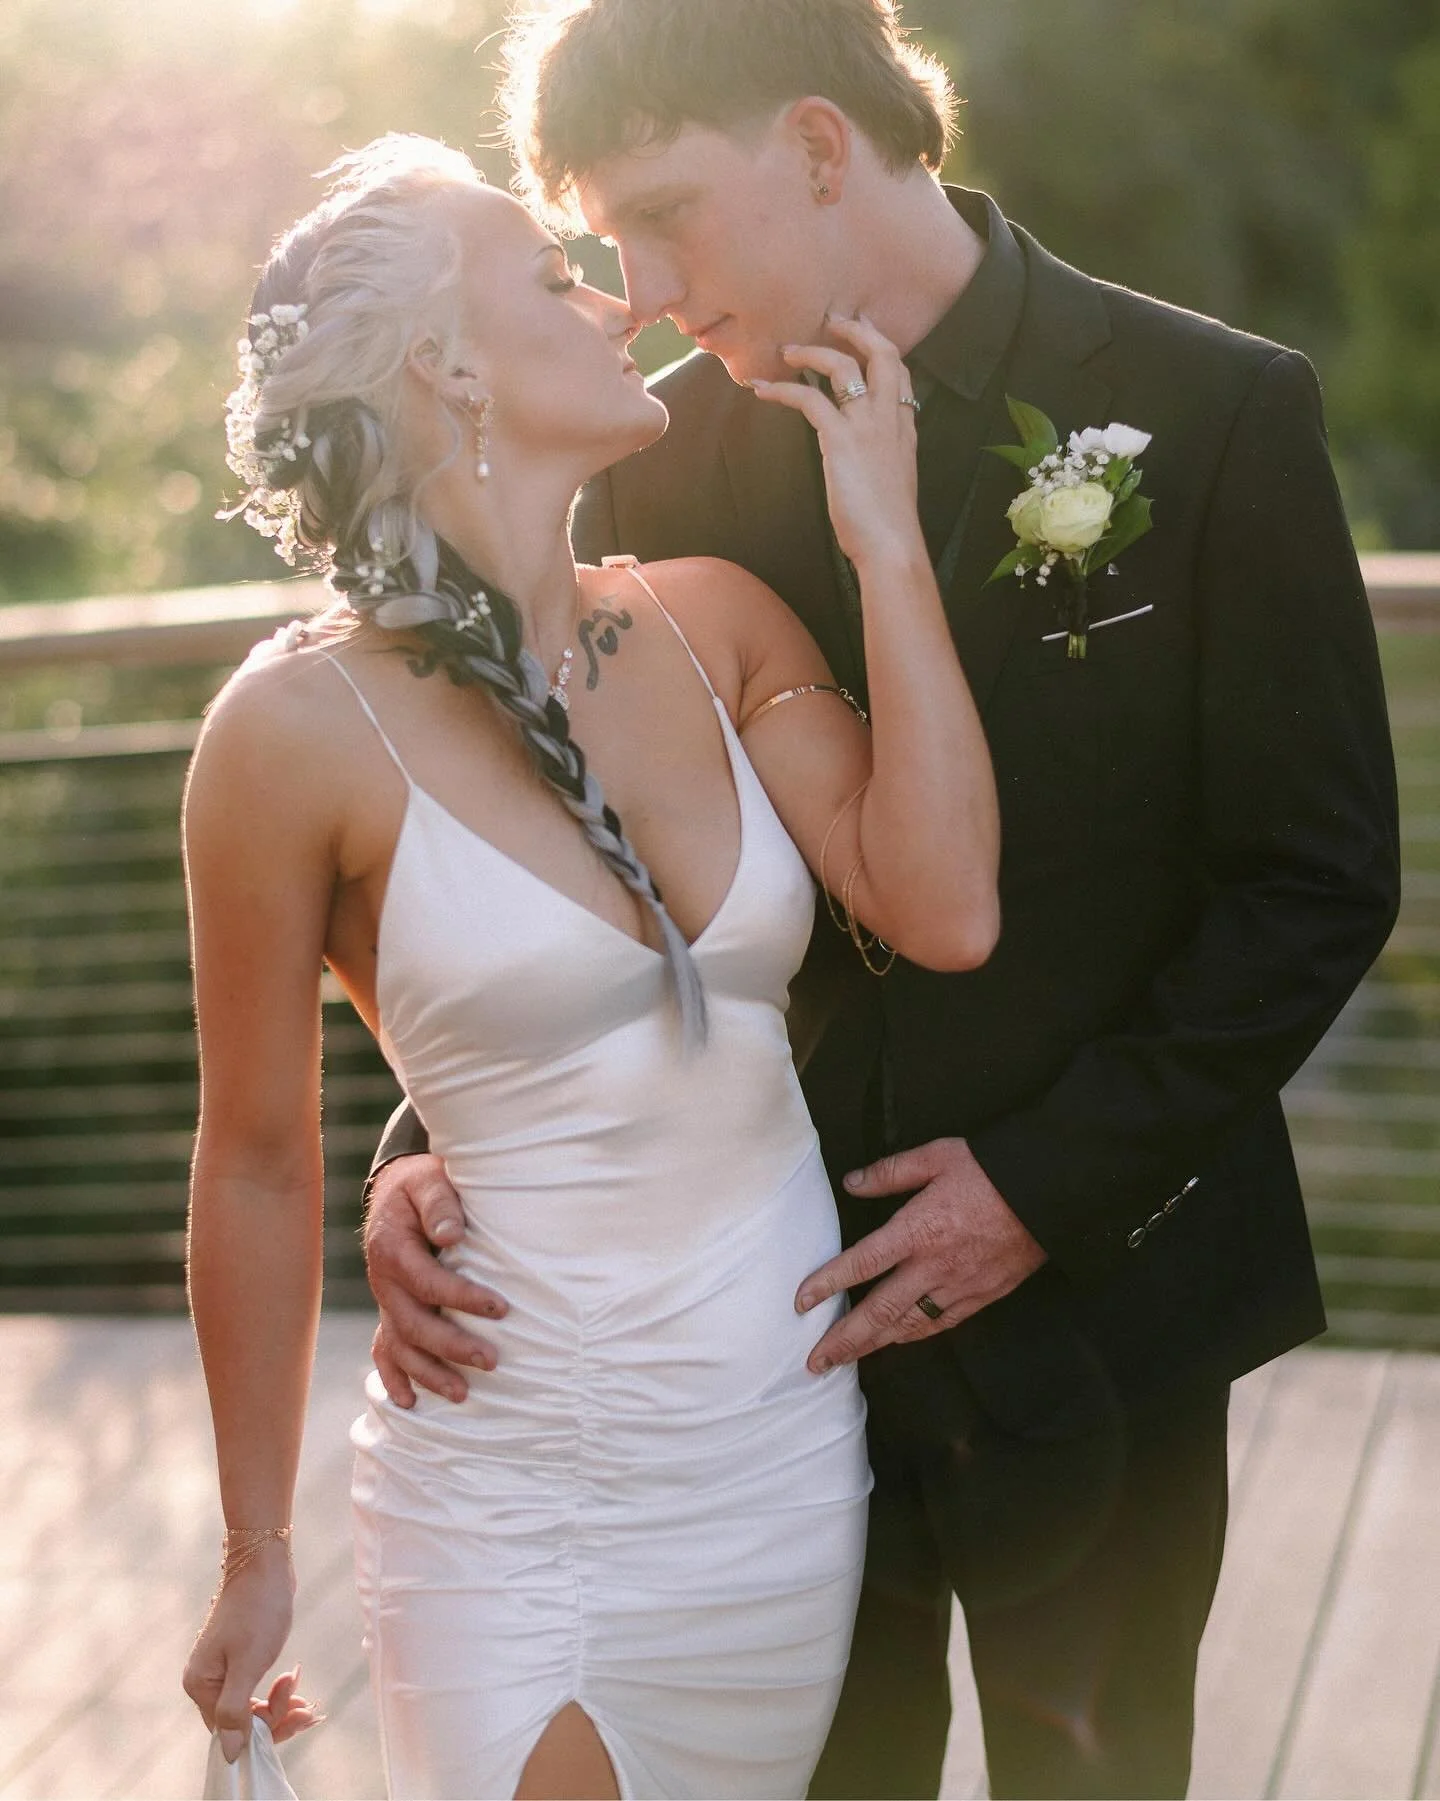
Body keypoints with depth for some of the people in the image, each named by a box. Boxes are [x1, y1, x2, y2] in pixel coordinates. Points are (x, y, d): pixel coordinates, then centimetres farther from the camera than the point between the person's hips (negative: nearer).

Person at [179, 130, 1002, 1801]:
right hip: (529, 1510, -5)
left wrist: (886, 546, -9)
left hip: (799, 1461, 5)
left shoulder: (712, 625, 1)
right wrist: (257, 1557, 2)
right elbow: (256, 1164, -5)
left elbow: (944, 910, -11)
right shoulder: (306, 726, -12)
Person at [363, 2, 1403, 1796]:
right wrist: (426, 1156, -16)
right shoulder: (661, 458, -1)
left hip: (1092, 1296, -2)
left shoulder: (1215, 414, -10)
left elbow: (1320, 880, -9)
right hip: (775, 1296, 2)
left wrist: (1049, 1185, -14)